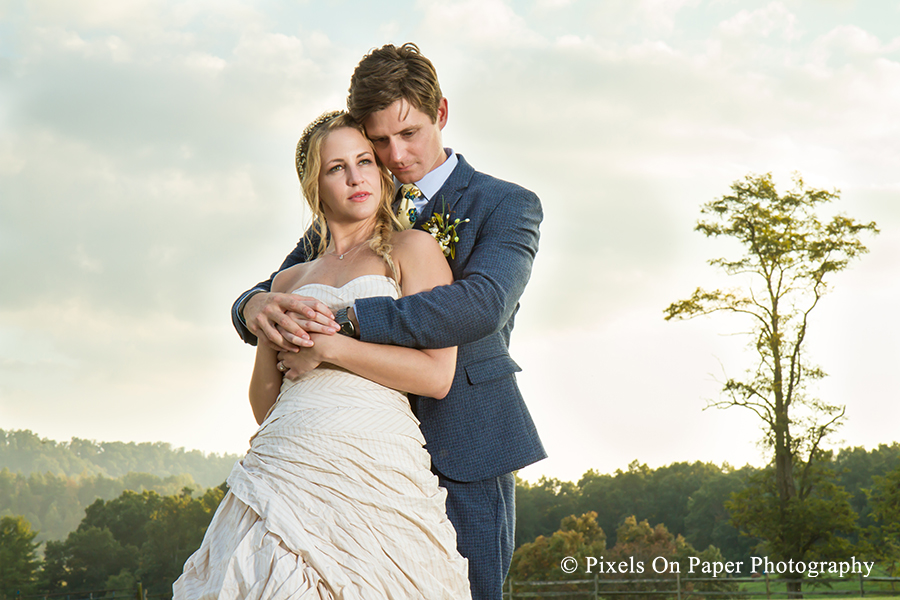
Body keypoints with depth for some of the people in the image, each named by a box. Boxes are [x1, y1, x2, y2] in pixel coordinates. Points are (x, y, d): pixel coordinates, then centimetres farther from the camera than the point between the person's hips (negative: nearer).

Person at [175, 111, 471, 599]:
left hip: (373, 466, -3)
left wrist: (329, 347, -5)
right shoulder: (290, 280, 22)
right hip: (286, 464, 4)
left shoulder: (413, 249, 8)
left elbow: (436, 375, -4)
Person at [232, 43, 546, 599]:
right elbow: (277, 287, 10)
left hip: (464, 454, -3)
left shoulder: (506, 205, -2)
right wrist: (257, 307, -19)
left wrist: (341, 322, -30)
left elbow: (482, 303, -21)